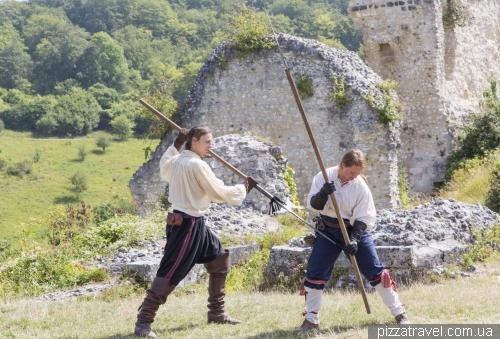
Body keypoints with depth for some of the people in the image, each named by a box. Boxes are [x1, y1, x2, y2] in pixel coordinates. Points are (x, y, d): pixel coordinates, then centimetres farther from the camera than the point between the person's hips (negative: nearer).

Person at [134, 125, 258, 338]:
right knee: (170, 273, -10)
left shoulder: (176, 160, 7)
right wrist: (244, 188, -2)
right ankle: (143, 321, -8)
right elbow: (219, 193, -15)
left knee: (219, 260, 18)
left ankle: (216, 313, 26)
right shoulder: (197, 165, -18)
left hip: (194, 224, 10)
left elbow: (164, 170, 31)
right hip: (187, 224, -10)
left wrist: (176, 144, 28)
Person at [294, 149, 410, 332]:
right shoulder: (324, 177, -11)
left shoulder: (360, 185, -13)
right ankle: (311, 320, 8)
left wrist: (354, 239, -26)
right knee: (314, 274, -3)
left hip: (355, 230, -1)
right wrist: (323, 193, -36)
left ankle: (399, 313, 9)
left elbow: (364, 218, -13)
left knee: (375, 271, -1)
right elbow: (313, 205, -15)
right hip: (328, 231, 1)